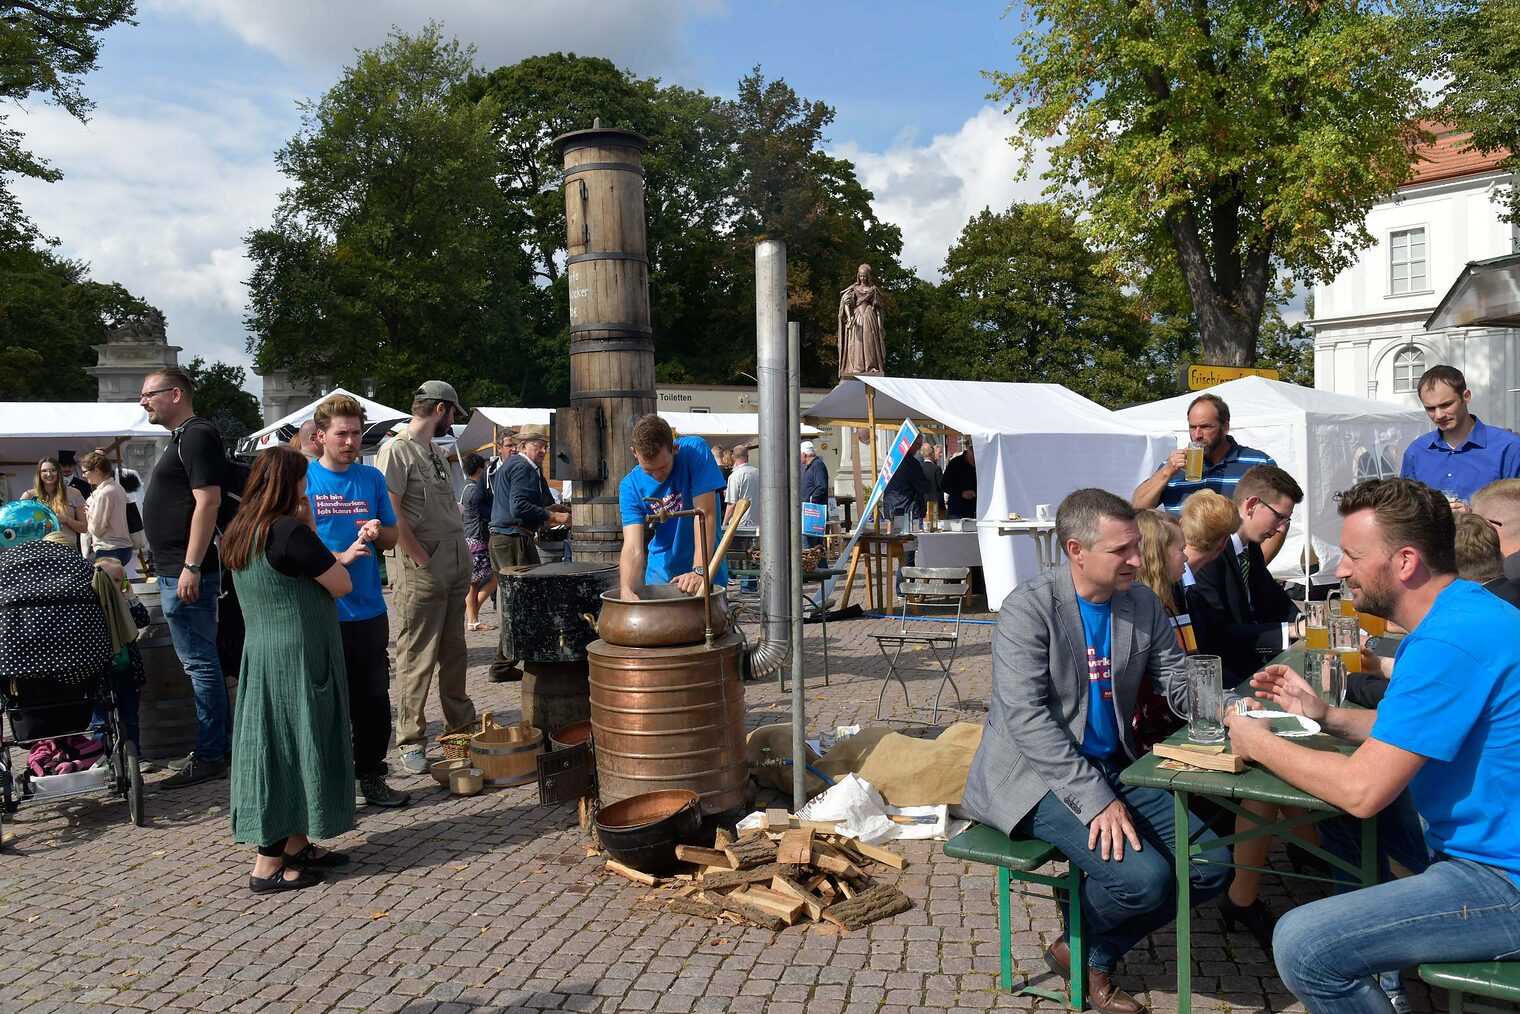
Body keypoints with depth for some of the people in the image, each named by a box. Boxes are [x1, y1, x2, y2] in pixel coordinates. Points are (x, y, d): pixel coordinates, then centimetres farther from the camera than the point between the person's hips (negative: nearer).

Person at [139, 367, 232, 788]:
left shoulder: (196, 436, -13)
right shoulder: (181, 437, 19)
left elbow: (208, 501, -21)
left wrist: (191, 568, -25)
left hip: (186, 574, -11)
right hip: (174, 572, 11)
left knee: (200, 663, -5)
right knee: (202, 663, 15)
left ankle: (209, 757, 1)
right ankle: (218, 747, 23)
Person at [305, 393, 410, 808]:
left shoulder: (372, 478, 7)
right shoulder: (302, 479, -4)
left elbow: (392, 539, 13)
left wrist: (378, 531, -10)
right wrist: (340, 557, -19)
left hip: (370, 610, 4)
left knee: (375, 700, 11)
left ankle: (371, 778, 25)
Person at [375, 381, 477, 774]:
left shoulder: (436, 453, 18)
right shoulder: (396, 451, -10)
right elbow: (390, 513, -18)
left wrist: (462, 554, 9)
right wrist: (422, 559, -16)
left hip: (456, 569, 8)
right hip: (422, 574, -8)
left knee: (454, 652, 17)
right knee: (417, 658, -2)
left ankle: (462, 727, 29)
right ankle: (411, 741, 8)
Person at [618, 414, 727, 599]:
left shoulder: (694, 450, -17)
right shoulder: (630, 485, -11)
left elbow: (706, 514, -22)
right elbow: (633, 548, -20)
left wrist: (700, 571, -31)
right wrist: (627, 589, -39)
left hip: (705, 569, -2)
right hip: (660, 573, 2)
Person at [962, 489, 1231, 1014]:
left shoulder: (1143, 604, 5)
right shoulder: (1028, 608, -15)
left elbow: (1179, 684, 10)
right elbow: (1025, 717, -21)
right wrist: (1095, 799, -27)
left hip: (1113, 769, 7)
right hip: (1038, 776, -7)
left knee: (1210, 867, -4)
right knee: (1144, 878, -24)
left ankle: (1095, 955, 15)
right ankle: (1077, 947, 11)